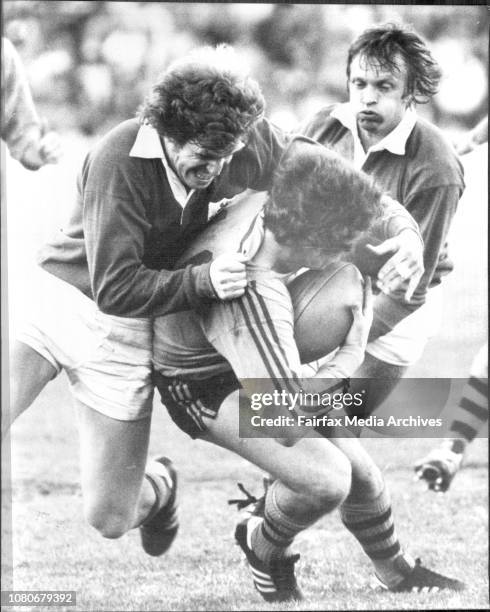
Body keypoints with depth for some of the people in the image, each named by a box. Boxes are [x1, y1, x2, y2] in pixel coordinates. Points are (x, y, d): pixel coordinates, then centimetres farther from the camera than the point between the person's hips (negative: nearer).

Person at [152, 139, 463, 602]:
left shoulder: (267, 203, -22)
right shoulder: (255, 299, -44)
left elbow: (377, 207, -2)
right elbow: (293, 405, -39)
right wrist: (352, 353, -27)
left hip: (255, 362, 8)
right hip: (203, 385, -8)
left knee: (360, 474, 10)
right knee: (326, 479, -25)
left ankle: (394, 570, 38)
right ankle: (265, 547, 9)